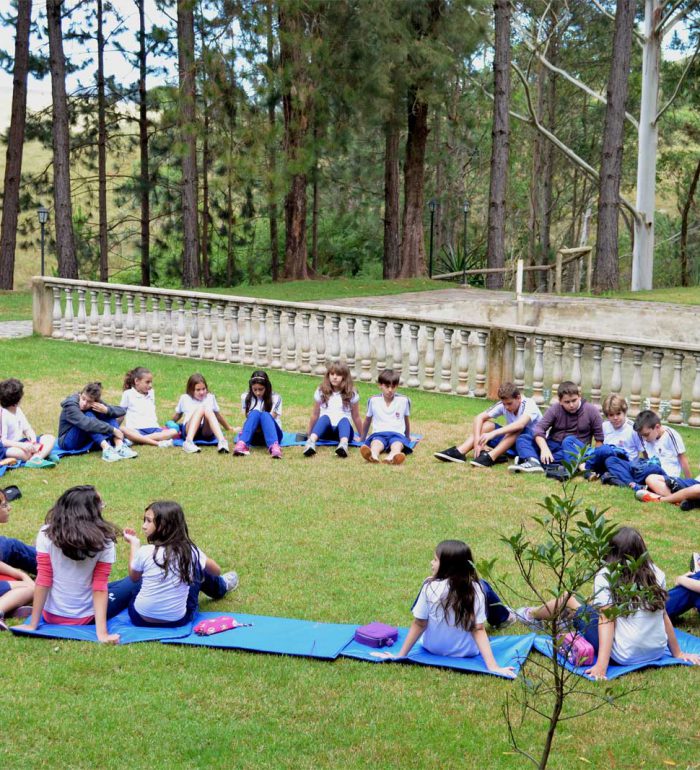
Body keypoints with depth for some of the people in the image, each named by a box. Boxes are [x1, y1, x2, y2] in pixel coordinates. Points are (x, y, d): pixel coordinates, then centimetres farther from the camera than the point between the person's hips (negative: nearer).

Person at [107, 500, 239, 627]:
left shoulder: (145, 552, -18)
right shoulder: (191, 551, -11)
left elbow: (134, 578, 4)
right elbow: (216, 571, 8)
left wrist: (134, 544, 12)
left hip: (141, 618, -1)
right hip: (178, 620, 2)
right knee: (197, 568, 24)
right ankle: (221, 587, 50)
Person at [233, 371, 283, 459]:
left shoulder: (275, 398, 1)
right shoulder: (246, 397, 7)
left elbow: (270, 418, -10)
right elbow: (248, 417, 0)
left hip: (271, 434, -1)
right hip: (254, 435, 1)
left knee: (265, 415, -33)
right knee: (254, 413, -30)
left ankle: (274, 447, -60)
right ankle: (242, 444, -53)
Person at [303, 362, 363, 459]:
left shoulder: (351, 394, 4)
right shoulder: (321, 392, 6)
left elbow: (356, 417, 10)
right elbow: (315, 415, 12)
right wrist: (309, 435, 15)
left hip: (342, 430, 0)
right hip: (325, 431, 0)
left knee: (344, 420, -33)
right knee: (324, 417, -32)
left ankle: (343, 445, -65)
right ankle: (311, 442, -61)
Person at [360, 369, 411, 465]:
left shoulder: (404, 400, 10)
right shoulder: (373, 400, 10)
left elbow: (406, 420, 24)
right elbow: (367, 420, 23)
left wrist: (408, 437, 33)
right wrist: (363, 438, 31)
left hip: (397, 434, 0)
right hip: (379, 433, 0)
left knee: (397, 445, -37)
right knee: (376, 444, -37)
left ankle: (392, 457, -72)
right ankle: (373, 455, -73)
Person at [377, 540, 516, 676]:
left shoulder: (430, 587, -25)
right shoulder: (476, 588, -22)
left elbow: (419, 624, -16)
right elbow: (478, 630, -24)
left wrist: (400, 655, -5)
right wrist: (492, 666, -23)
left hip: (433, 648, 0)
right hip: (466, 652, 0)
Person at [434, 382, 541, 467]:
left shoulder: (529, 405, -23)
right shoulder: (503, 405, -9)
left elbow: (520, 424, -44)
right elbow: (479, 418, -13)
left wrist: (493, 433, -50)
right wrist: (477, 440, -29)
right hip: (511, 441, 5)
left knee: (518, 429, -35)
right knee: (487, 425, -12)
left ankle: (490, 457, -45)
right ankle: (459, 452, -28)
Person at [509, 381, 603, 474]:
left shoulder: (591, 410, -4)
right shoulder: (555, 409, -2)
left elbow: (599, 438, -2)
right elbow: (539, 428, -13)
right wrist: (544, 448, -30)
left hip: (576, 450, -3)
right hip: (553, 446, 3)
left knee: (569, 440, -35)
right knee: (522, 438, -15)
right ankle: (533, 462, -42)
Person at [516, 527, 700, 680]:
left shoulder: (606, 575, -12)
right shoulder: (655, 573, -1)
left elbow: (606, 619, -18)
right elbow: (664, 615, 2)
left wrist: (602, 664, -23)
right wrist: (678, 653, 11)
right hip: (657, 652, 5)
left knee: (569, 600, 15)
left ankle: (533, 615, 43)